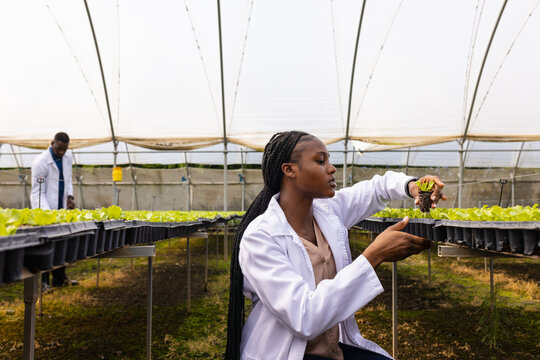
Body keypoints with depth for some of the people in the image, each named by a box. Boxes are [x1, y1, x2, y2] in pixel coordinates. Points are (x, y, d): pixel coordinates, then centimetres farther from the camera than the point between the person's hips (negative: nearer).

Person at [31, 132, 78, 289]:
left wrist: (69, 196, 3)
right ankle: (43, 281, 7)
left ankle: (59, 278, 20)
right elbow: (38, 192, -15)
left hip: (61, 208, 6)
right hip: (44, 211, -6)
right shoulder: (40, 162, -15)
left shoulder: (68, 158, 5)